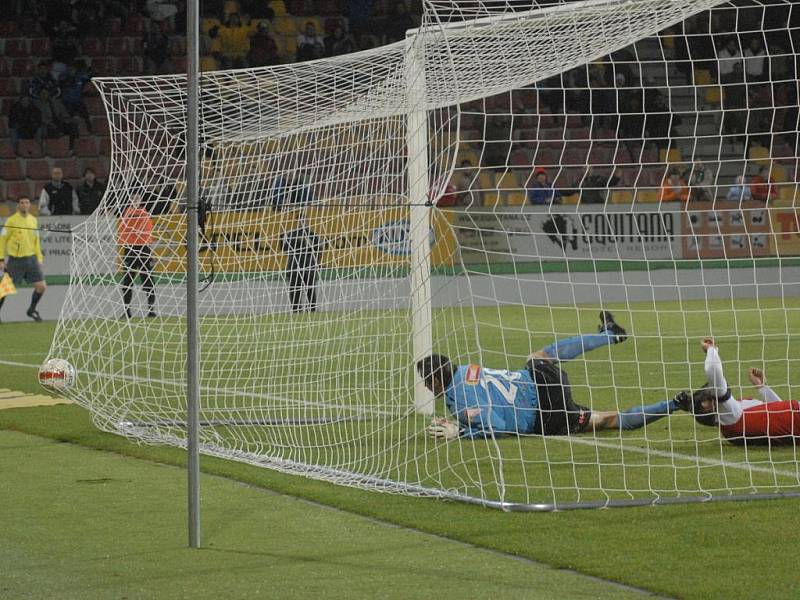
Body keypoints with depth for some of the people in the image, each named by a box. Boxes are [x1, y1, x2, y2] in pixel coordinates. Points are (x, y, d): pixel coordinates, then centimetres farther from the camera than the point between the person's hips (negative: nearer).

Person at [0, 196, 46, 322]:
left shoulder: (33, 220, 7)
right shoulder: (11, 220, -9)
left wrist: (39, 257, 15)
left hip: (31, 258, 5)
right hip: (15, 260, -5)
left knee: (41, 286, 0)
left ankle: (32, 310, 21)